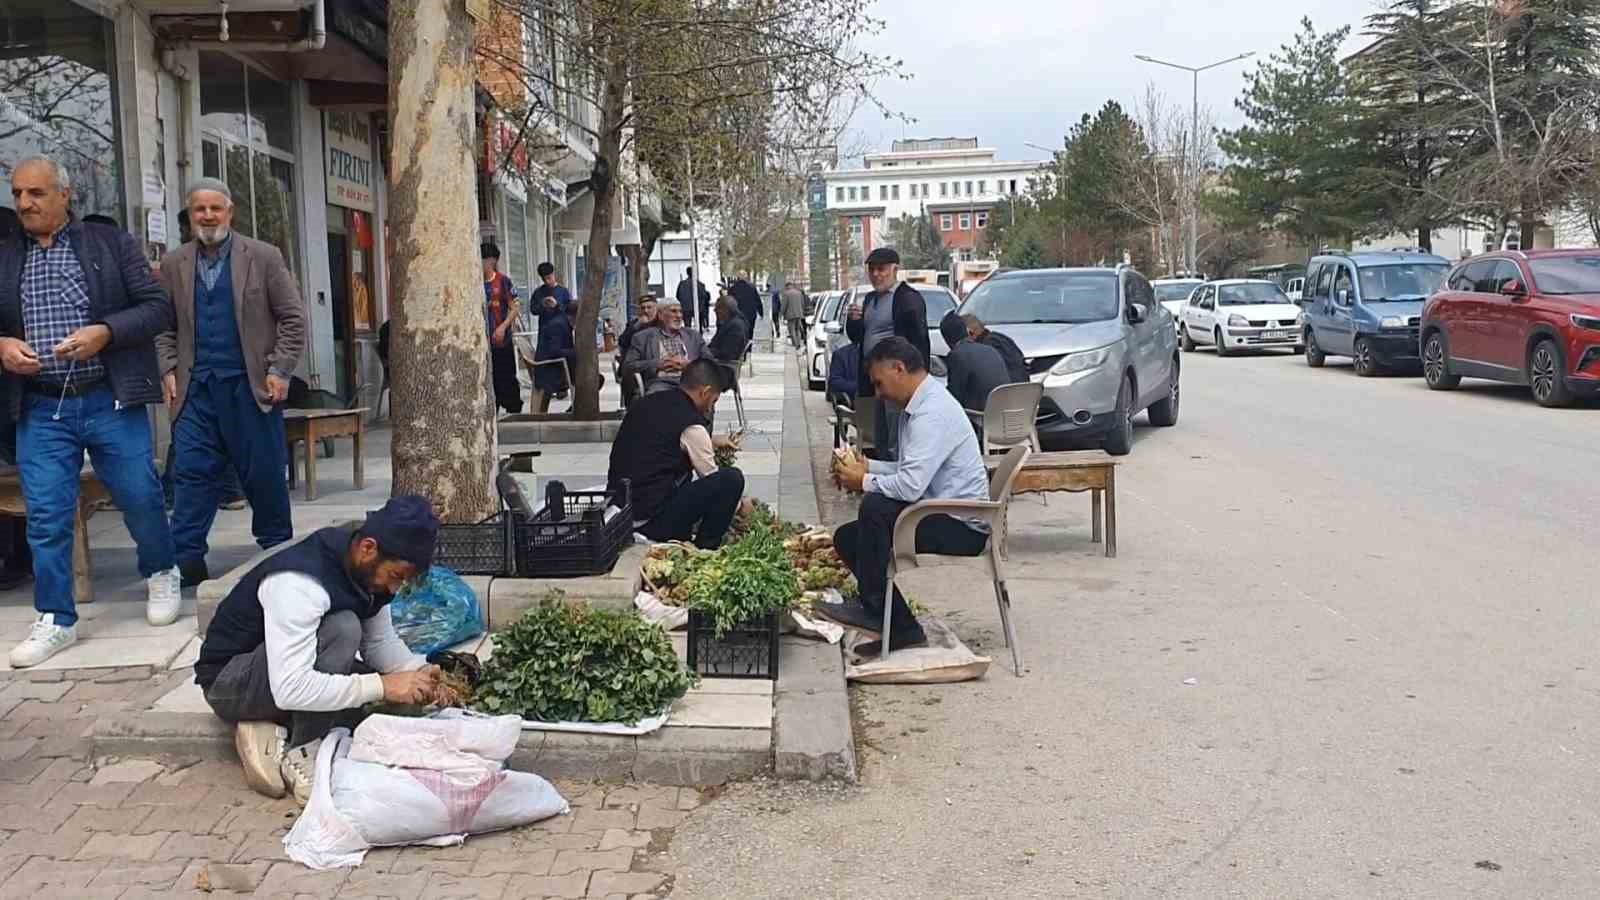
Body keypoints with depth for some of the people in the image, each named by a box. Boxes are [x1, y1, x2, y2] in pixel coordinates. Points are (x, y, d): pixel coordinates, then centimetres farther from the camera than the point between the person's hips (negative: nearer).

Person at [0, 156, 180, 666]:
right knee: (45, 514, 1)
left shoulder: (112, 244, 2)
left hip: (111, 401, -2)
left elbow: (159, 308, -1)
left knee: (139, 496, 6)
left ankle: (161, 574, 33)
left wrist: (105, 332, -15)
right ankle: (55, 619, 12)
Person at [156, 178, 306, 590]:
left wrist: (280, 370, -7)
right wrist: (168, 370, 1)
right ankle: (186, 562, 0)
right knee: (191, 472, -3)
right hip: (197, 387, 2)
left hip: (250, 384, -2)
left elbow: (293, 318, 0)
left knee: (265, 473, 5)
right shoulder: (173, 265, 10)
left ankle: (276, 551, 20)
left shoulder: (264, 257, 1)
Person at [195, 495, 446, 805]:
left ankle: (272, 729, -2)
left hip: (296, 670, 9)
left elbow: (380, 641, 1)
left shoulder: (367, 569, -9)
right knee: (342, 629, -32)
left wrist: (419, 673, -18)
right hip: (228, 681, -8)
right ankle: (301, 755, -21)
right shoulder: (299, 582, -34)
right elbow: (289, 689, -40)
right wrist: (382, 686, -38)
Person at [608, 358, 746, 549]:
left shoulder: (645, 403, 10)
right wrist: (740, 505, 17)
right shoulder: (691, 424, -12)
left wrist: (711, 443, 34)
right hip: (651, 520, -9)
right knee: (732, 478, -9)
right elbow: (712, 480, -1)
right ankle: (705, 549, 6)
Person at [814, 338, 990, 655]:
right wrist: (868, 466, 8)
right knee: (847, 538, 7)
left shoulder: (933, 413, -21)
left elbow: (911, 486, -30)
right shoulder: (918, 406, 11)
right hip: (942, 514, 11)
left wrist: (864, 481, -14)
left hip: (962, 527, -11)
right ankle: (901, 629, 3)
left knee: (875, 508, -28)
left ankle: (874, 610, -15)